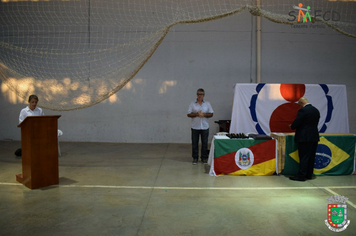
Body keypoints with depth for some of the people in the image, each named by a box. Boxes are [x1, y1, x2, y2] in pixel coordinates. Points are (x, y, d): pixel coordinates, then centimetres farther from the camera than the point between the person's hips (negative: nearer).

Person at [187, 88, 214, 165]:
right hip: (195, 127, -1)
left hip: (205, 126, 1)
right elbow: (188, 114, -1)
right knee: (195, 143, 4)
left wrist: (204, 114, -13)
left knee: (205, 143, 5)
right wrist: (196, 114, -15)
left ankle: (204, 158, 16)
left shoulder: (207, 103, 7)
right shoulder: (192, 103, 3)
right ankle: (195, 158, 14)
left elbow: (211, 114, 5)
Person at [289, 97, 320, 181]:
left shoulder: (303, 110, -15)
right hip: (314, 137, 8)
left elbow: (296, 123, -16)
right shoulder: (316, 110, 11)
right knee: (311, 157, 13)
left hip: (305, 138, -8)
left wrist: (291, 126, 7)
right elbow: (314, 123, 16)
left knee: (303, 158, -4)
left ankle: (301, 176, 1)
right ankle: (309, 175, 21)